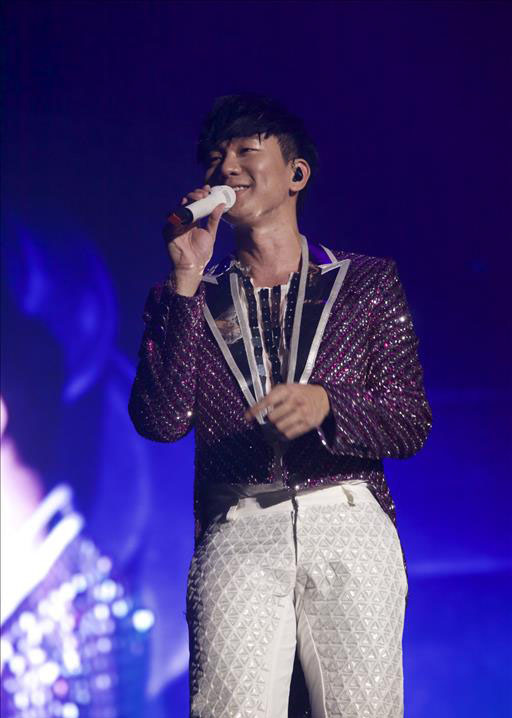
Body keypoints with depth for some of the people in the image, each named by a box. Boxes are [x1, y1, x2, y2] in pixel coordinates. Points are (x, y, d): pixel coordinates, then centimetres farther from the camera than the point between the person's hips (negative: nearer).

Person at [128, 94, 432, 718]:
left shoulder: (369, 282, 15)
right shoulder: (187, 299, 17)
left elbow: (413, 424, 7)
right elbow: (161, 421, 1)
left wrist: (325, 406, -13)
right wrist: (185, 280, -2)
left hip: (349, 526, 0)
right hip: (236, 533, 0)